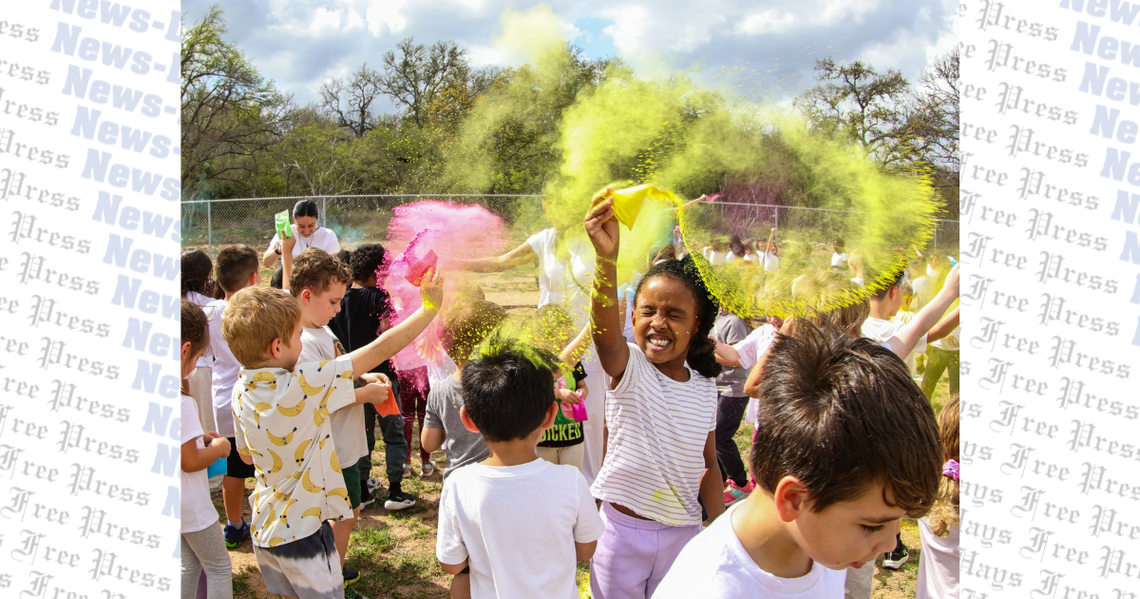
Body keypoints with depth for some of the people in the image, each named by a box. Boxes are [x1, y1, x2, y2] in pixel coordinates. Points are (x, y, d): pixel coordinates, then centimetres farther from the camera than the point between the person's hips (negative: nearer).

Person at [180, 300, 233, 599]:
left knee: (189, 566, 23)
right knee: (219, 567, 10)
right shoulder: (182, 403, -29)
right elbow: (190, 462, -23)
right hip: (192, 507, -8)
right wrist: (218, 448, -7)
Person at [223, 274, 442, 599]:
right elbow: (381, 350, -26)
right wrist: (430, 307, -16)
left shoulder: (241, 392, -5)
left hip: (264, 527, 7)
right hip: (302, 531, -7)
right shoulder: (302, 385, -27)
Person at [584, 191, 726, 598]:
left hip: (683, 531, 3)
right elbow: (605, 334, -37)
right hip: (624, 529, -3)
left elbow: (709, 466, 9)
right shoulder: (627, 366, -13)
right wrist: (607, 259, -53)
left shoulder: (705, 387, 0)